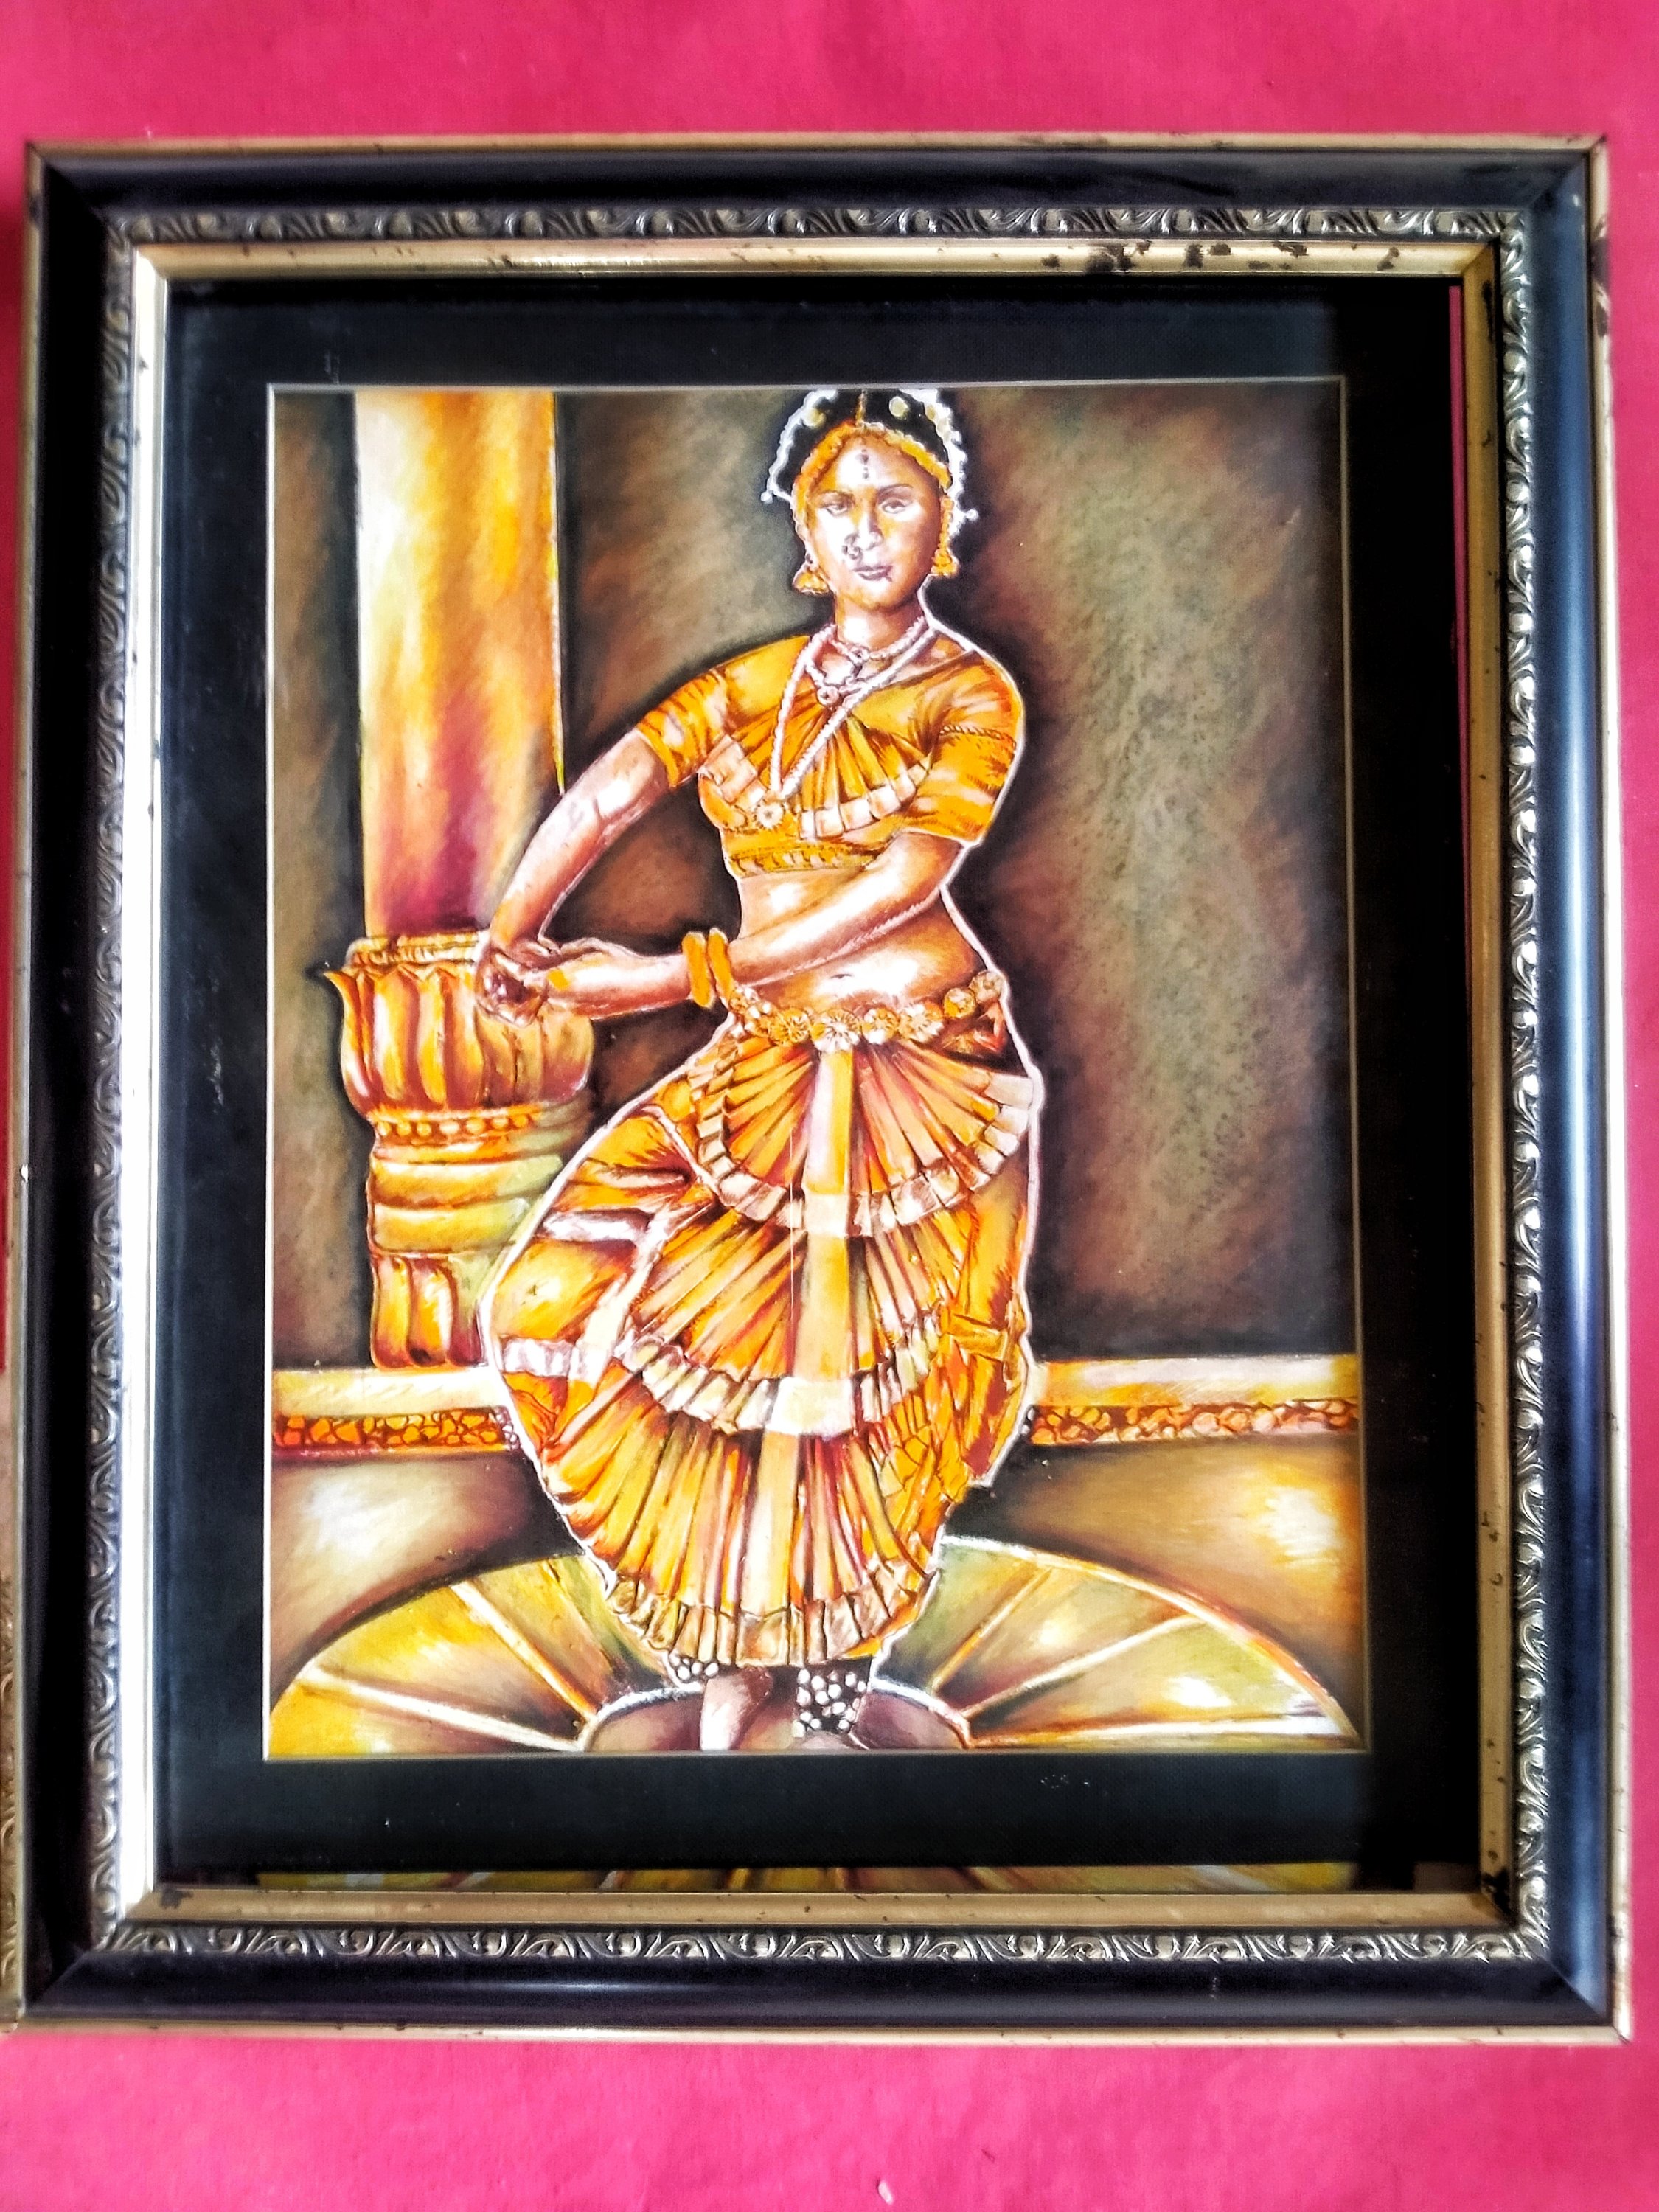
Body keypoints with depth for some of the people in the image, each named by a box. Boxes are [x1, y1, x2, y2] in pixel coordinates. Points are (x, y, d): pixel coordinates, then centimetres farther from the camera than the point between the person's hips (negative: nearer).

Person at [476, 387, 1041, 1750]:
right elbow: (608, 796, 0)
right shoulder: (753, 685, 11)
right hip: (765, 1067, 5)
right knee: (584, 1288, -5)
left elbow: (902, 880, -15)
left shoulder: (974, 695, -3)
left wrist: (687, 976, -18)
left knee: (850, 1366, -3)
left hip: (923, 1067, -4)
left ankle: (825, 1669, 23)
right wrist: (511, 937, -17)